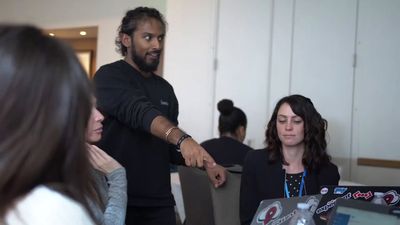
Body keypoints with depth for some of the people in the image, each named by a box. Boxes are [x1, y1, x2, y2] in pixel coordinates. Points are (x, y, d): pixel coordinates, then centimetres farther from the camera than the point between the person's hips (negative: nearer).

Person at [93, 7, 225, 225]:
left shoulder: (165, 88, 12)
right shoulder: (109, 76, -7)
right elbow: (139, 111, -26)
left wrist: (206, 162, -2)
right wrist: (182, 138, -41)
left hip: (158, 202, 6)